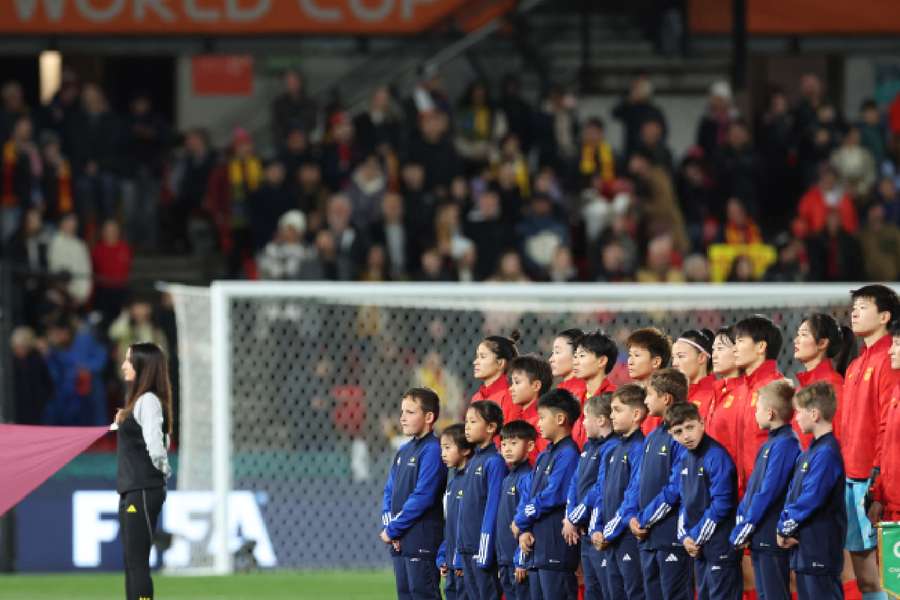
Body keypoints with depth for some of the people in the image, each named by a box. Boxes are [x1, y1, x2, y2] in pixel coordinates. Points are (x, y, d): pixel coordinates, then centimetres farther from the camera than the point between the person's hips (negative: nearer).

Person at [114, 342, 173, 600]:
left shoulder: (148, 401, -13)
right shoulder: (136, 401, 16)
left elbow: (155, 448, -19)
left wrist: (162, 471, -3)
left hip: (144, 491, -10)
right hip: (130, 491, 10)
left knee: (138, 562, -11)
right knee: (131, 563, 10)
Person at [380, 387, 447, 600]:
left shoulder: (432, 450, -12)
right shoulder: (403, 451, 16)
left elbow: (422, 497, -18)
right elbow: (389, 492, 17)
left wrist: (393, 529, -13)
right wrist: (388, 524, -1)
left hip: (421, 541, -9)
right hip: (399, 542, 9)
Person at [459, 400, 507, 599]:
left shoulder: (494, 462, -11)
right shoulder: (472, 462, 15)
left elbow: (492, 508, -15)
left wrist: (485, 552, -18)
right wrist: (460, 547, 17)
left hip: (483, 546, -8)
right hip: (467, 546, 9)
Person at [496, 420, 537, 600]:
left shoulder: (527, 478, -12)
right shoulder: (507, 479, 15)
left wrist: (521, 560, -18)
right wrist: (501, 561, 18)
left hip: (520, 559, -9)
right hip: (506, 560, 9)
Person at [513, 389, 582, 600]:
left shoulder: (568, 454, -10)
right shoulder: (544, 456, 19)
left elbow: (552, 496, -18)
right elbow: (528, 496, 16)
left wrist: (521, 521, -7)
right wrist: (524, 530, 0)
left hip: (557, 548, -10)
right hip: (536, 549, 10)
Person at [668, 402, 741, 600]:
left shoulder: (716, 457, -14)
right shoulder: (686, 459, 12)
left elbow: (721, 504, -18)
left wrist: (697, 537, -12)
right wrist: (684, 536, 2)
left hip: (720, 546, -9)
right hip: (698, 547, 9)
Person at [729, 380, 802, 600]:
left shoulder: (785, 445, -15)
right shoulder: (770, 444, 15)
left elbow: (767, 493, -18)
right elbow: (753, 487, 18)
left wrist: (743, 531, -15)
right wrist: (741, 523, 9)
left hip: (772, 538, -10)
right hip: (759, 538, 10)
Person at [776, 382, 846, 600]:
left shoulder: (827, 452, -16)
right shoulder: (812, 450, 14)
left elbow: (811, 499, -20)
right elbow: (793, 492, 13)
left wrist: (786, 528, -10)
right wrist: (785, 527, 0)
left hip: (821, 549, -10)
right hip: (804, 547, 10)